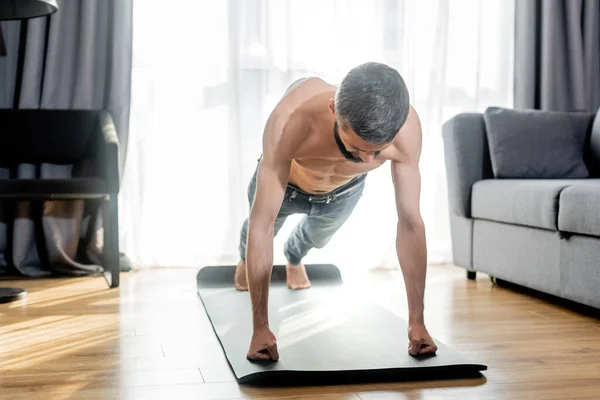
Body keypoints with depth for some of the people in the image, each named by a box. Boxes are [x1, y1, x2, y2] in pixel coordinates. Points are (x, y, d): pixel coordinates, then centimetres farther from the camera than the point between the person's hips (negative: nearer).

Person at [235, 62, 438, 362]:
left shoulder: (406, 127, -42)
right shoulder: (291, 120, -49)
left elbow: (410, 223, -33)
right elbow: (261, 224, -46)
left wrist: (417, 322, -31)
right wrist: (260, 329, -44)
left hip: (344, 191, 2)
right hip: (283, 180, -2)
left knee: (318, 237, 33)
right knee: (256, 230, 28)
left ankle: (294, 259, 70)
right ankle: (246, 260, 66)